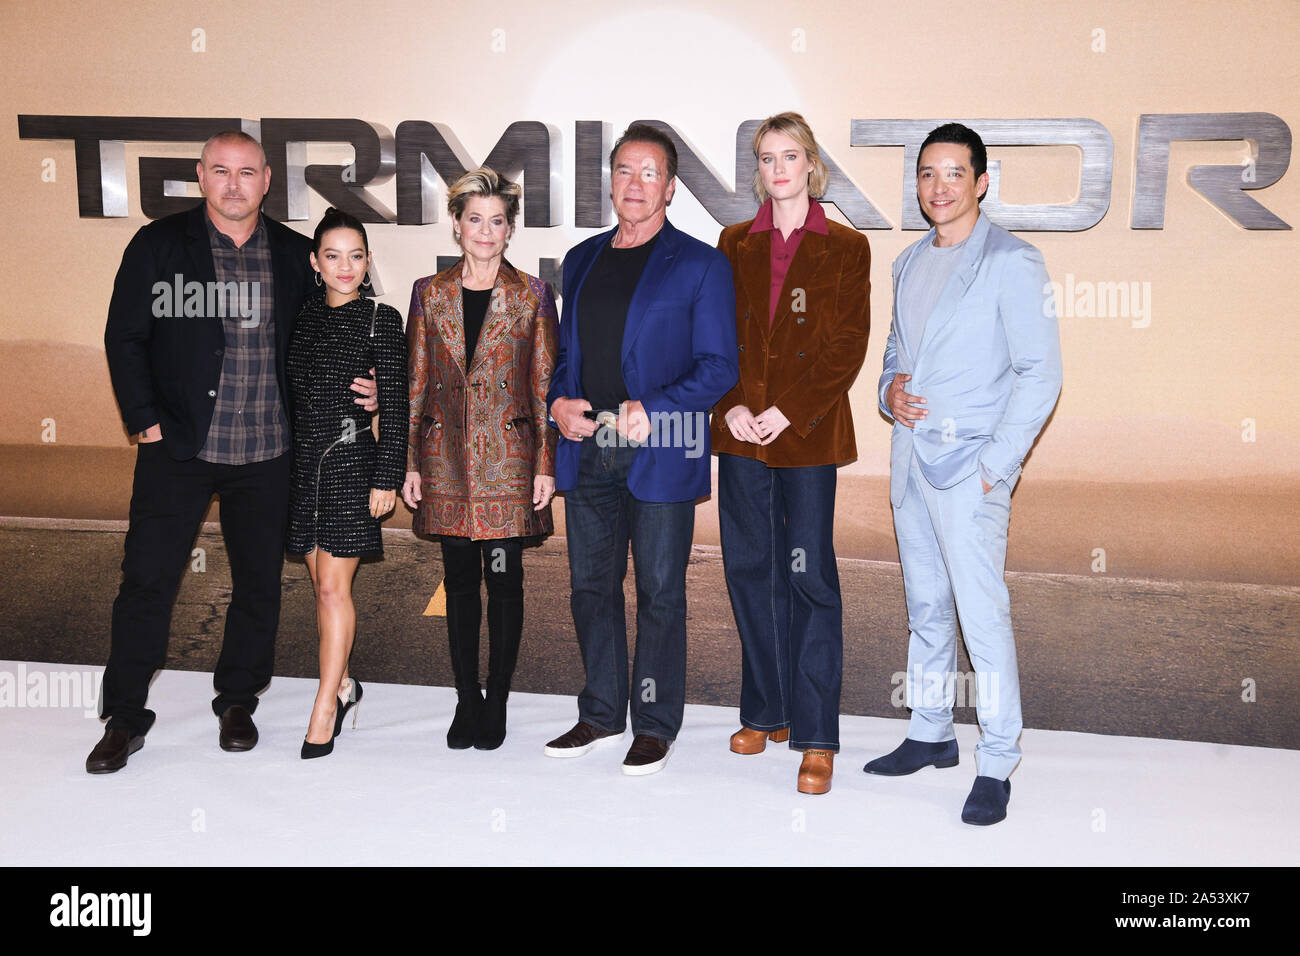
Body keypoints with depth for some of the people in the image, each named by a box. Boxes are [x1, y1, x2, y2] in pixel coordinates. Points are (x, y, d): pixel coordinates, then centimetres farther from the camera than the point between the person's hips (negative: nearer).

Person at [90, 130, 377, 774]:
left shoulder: (296, 256, 6)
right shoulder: (158, 245, 1)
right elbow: (124, 339, 2)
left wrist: (357, 388, -1)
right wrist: (143, 421, -5)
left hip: (265, 453, 2)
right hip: (177, 447, -2)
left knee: (259, 582, 10)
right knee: (146, 577, 1)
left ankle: (237, 701, 29)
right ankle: (124, 718, 16)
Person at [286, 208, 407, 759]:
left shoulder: (381, 320, -4)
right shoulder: (303, 316, 8)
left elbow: (395, 405, -5)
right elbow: (291, 393, 13)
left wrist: (386, 477, -9)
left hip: (352, 459, -5)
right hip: (304, 460, 5)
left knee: (334, 585, -5)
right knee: (321, 583, 12)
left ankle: (324, 710, 4)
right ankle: (343, 685, 29)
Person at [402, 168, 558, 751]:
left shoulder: (532, 296, 2)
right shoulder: (429, 293, 7)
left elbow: (544, 385, 2)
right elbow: (416, 382, 8)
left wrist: (545, 464, -3)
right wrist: (410, 462, 3)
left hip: (508, 457, -2)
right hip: (447, 458, 2)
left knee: (504, 581, 2)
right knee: (460, 580, 8)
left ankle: (496, 704, 16)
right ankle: (467, 701, 20)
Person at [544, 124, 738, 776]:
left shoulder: (699, 265, -1)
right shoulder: (582, 259, 16)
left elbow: (717, 368, -5)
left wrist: (649, 410, -17)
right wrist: (559, 401, 1)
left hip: (660, 454, -5)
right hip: (586, 451, 5)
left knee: (660, 592, 3)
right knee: (590, 586, 12)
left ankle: (655, 724, 17)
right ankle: (601, 714, 27)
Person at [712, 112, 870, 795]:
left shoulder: (845, 249, 2)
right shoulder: (735, 245, 11)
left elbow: (847, 347, -4)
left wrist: (788, 411, -13)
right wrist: (732, 406, -7)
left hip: (808, 432, -3)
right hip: (741, 430, 4)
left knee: (809, 575, -3)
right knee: (751, 570, 9)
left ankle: (816, 736, 5)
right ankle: (765, 711, 24)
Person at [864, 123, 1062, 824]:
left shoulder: (1011, 262, -7)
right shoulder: (910, 262, 14)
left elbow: (1040, 375, -10)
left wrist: (995, 466, -15)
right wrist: (890, 387, 2)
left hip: (969, 462, -7)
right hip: (909, 452, 7)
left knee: (981, 614, -8)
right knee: (925, 607, 15)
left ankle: (996, 765, 4)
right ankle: (930, 734, 28)